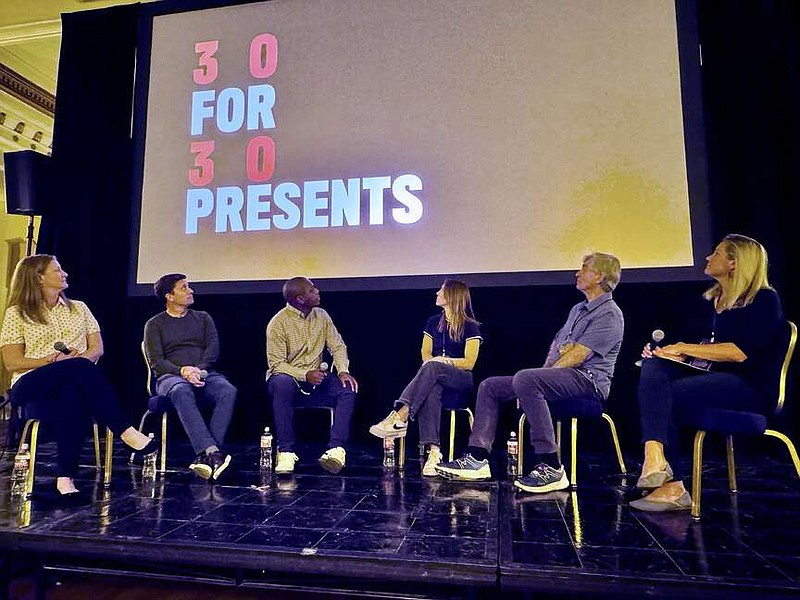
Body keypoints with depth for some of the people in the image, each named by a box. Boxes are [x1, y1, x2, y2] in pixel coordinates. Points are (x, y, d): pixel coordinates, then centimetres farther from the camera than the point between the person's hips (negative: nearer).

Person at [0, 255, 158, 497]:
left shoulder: (78, 308, 20)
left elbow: (97, 349, 12)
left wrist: (80, 357, -11)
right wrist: (51, 360, -15)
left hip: (74, 381, 2)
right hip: (31, 385, -2)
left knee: (72, 396, -38)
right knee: (79, 368, -36)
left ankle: (66, 477, -39)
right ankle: (126, 432, -39)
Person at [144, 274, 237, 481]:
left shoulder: (203, 318, 22)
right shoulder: (155, 324, 14)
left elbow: (213, 349, 7)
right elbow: (156, 362, 2)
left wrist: (199, 370, -14)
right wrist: (182, 371, -18)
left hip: (205, 374, 2)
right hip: (171, 376, -2)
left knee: (229, 391, -32)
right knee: (182, 391, -40)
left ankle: (205, 454, -40)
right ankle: (212, 451, -50)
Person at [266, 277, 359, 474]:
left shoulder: (321, 316, 4)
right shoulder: (278, 323, -11)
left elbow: (337, 346, 5)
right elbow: (276, 364, -15)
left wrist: (343, 370, -15)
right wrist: (305, 375, -28)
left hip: (316, 380, 4)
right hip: (288, 378, -4)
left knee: (348, 389, -22)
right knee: (282, 383, -39)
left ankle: (336, 449, -33)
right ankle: (286, 452, -30)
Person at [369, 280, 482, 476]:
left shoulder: (470, 326, 1)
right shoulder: (433, 322, 18)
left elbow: (469, 363, -4)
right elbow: (425, 354, 14)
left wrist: (445, 361, -15)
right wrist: (436, 361, -8)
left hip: (462, 379, -3)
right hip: (436, 377, 4)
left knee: (432, 367, -37)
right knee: (431, 390, -36)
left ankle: (400, 417, -50)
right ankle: (434, 450, -49)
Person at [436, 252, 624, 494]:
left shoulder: (609, 314, -7)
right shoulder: (578, 309, 24)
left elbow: (577, 355, -17)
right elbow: (555, 345, 22)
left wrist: (546, 374, -13)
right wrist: (544, 372, 4)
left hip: (588, 379, -10)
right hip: (560, 378, 10)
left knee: (526, 379, -38)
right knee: (489, 386, 0)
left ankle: (551, 468, -34)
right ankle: (477, 459, -9)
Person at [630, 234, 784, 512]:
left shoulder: (764, 300, -6)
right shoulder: (716, 299, 18)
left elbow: (739, 352, -17)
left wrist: (684, 348, -13)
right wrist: (672, 352, 4)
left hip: (750, 387, -7)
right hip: (718, 378, 7)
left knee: (667, 395, -26)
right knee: (654, 366, -19)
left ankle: (671, 488, -20)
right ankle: (655, 456, -31)